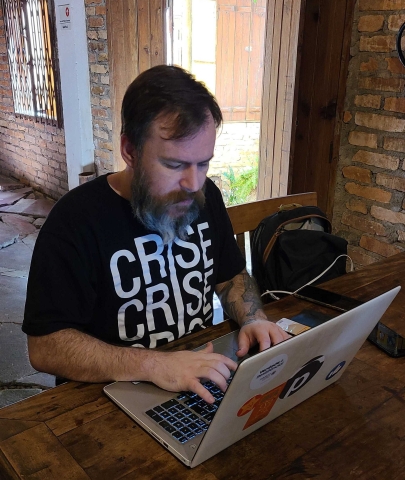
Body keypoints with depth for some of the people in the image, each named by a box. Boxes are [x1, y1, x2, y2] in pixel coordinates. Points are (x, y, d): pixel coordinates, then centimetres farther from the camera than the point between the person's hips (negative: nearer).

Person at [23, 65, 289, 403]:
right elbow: (44, 346, -18)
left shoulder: (205, 196, -1)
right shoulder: (76, 219, -17)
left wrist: (253, 319, -9)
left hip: (206, 380, 5)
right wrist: (154, 365, -29)